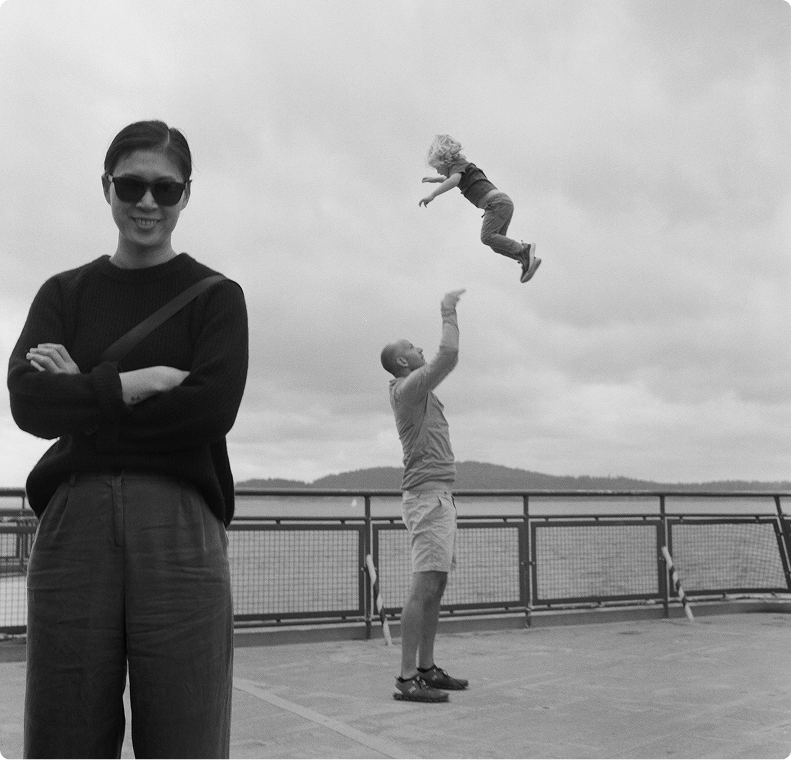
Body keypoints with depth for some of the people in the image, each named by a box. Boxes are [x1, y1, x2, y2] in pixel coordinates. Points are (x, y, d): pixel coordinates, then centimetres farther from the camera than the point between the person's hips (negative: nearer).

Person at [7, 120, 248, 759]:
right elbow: (28, 400, 0)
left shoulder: (216, 296, 10)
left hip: (179, 523, -2)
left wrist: (82, 396, -3)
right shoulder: (64, 293, 16)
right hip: (73, 520, 2)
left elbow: (211, 410, -7)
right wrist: (142, 382, -8)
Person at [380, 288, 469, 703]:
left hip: (439, 495, 11)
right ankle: (407, 679, -14)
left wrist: (449, 314, 30)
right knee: (425, 587, -14)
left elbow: (447, 357, 35)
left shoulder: (416, 389, 20)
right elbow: (449, 353, -17)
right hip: (427, 494, -11)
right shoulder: (408, 387, -9)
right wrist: (448, 313, -4)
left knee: (435, 586, 10)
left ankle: (426, 669, 15)